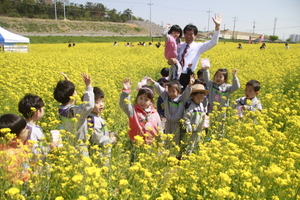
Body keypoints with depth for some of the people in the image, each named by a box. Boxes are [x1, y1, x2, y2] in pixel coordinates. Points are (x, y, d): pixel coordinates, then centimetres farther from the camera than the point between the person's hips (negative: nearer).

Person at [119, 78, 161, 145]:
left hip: (151, 144, 3)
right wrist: (126, 90, -42)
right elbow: (123, 104, -30)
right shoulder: (133, 110, -9)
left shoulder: (155, 114, 2)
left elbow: (159, 130, 11)